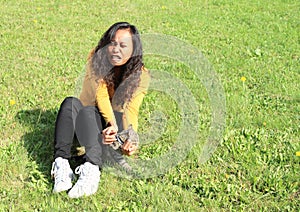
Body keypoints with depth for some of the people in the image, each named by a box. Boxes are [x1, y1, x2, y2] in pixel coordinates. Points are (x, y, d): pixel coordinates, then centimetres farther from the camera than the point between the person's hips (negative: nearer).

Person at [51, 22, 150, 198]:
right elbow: (101, 95, -23)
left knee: (89, 111, -35)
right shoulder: (96, 60, -9)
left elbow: (131, 110, -21)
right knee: (71, 103, -31)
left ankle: (92, 170, -58)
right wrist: (112, 124, -41)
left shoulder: (141, 76, -10)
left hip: (118, 122, -2)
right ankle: (61, 164, -45)